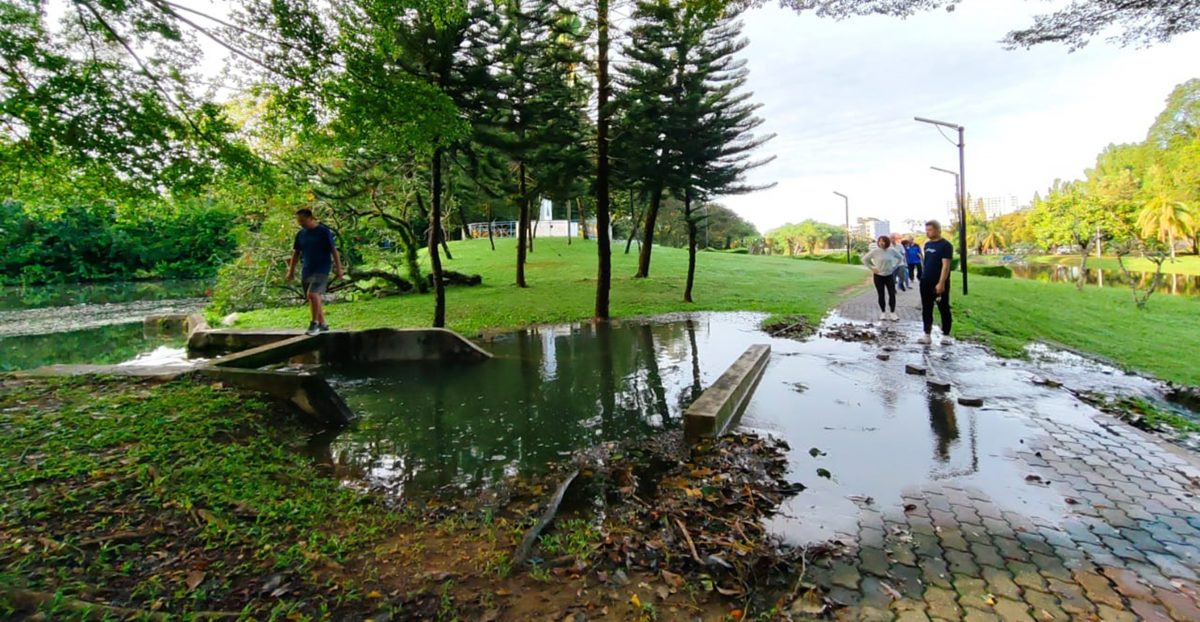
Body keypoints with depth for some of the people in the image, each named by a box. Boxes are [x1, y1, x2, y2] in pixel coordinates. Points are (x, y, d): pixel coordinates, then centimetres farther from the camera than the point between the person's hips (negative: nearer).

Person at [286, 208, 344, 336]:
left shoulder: (324, 232, -6)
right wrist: (291, 271, 15)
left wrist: (338, 269, -10)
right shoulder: (300, 234, 10)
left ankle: (314, 323, -10)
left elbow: (334, 251, -7)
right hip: (306, 271, 6)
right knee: (314, 297, 9)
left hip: (321, 269, -6)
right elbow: (296, 253, 17)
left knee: (312, 294, -22)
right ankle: (322, 324, 20)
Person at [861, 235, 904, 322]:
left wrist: (894, 267, 3)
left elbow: (900, 258, 12)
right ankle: (883, 312, 16)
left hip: (889, 275, 2)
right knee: (881, 295, 5)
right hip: (878, 276, -2)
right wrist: (872, 268, -6)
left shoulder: (892, 250, -5)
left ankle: (892, 313, 5)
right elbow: (864, 259, -3)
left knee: (892, 294, -2)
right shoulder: (875, 251, -11)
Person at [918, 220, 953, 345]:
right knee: (926, 309, 8)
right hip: (926, 282, 7)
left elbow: (946, 265, -17)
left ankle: (946, 335, 10)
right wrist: (923, 277, 15)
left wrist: (941, 283, -22)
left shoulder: (945, 245, -11)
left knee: (944, 309, 3)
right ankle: (927, 335, 13)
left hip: (939, 284, -7)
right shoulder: (927, 245, 11)